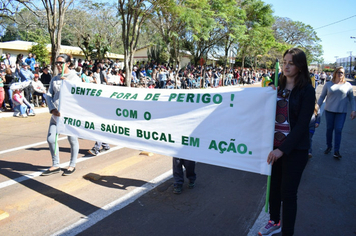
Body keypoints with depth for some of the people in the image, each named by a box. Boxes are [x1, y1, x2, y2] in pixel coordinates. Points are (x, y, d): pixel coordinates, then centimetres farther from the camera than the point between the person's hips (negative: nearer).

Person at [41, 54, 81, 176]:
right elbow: (49, 95, 8)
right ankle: (55, 166, 21)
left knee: (72, 139, 3)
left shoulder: (75, 78, 0)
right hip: (56, 114, 5)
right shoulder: (54, 79, 14)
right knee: (51, 139, 5)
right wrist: (52, 109, -7)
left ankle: (72, 165, 21)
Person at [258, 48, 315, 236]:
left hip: (294, 150, -5)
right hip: (274, 145, 5)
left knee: (288, 193, 3)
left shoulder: (307, 91, -8)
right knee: (273, 186, 16)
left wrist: (283, 149, -22)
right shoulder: (277, 87, 6)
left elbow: (302, 125, -15)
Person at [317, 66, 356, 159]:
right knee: (329, 129, 7)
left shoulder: (347, 85, 4)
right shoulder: (328, 84, 4)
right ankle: (329, 146, 24)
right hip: (329, 110, 1)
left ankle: (336, 151, 1)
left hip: (341, 112, -1)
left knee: (338, 130, -4)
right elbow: (322, 97, 9)